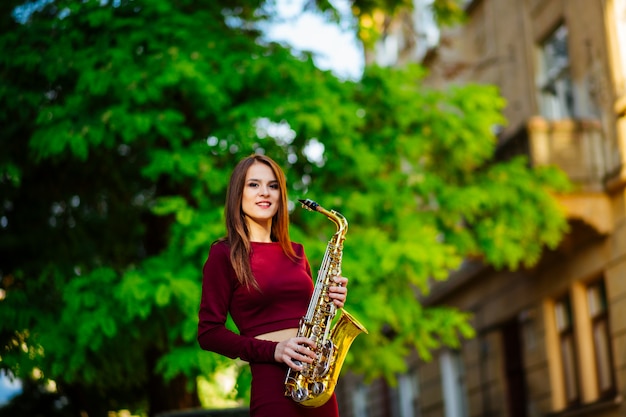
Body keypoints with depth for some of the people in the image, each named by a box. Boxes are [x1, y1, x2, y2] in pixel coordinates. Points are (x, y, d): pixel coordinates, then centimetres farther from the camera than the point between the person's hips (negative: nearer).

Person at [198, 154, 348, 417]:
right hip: (272, 382, -5)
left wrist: (330, 302, 2)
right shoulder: (224, 254, -1)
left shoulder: (295, 253, 15)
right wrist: (272, 350, -16)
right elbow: (209, 333, -6)